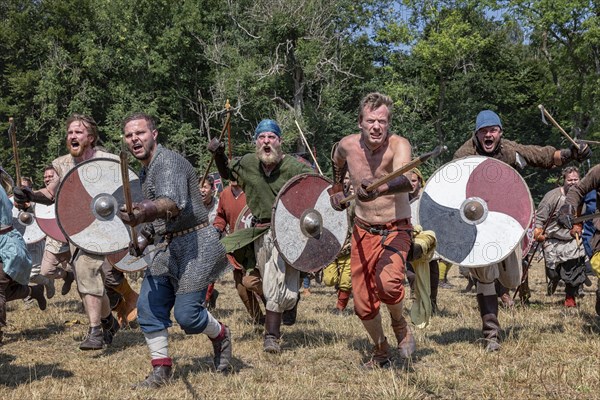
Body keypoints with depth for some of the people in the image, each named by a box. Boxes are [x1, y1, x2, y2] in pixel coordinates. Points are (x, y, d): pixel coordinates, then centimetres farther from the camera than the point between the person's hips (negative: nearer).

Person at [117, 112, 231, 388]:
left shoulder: (168, 163, -18)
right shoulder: (145, 170, 14)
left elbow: (173, 204, -37)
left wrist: (144, 213, -56)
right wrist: (142, 241, 11)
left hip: (197, 244, -9)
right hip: (169, 246, 9)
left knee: (186, 314, -11)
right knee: (148, 307, 0)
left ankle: (221, 335, 20)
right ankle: (161, 370, 11)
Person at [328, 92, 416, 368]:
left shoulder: (398, 145, -21)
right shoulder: (347, 145, -8)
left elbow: (406, 180, -43)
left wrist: (379, 190, -61)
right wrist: (337, 188, 25)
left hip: (396, 230, -4)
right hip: (363, 231, 4)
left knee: (387, 284, -30)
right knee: (362, 304, 4)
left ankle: (399, 324, 4)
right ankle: (381, 352, 33)